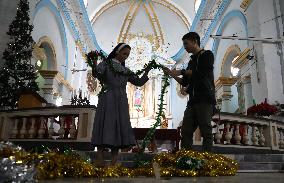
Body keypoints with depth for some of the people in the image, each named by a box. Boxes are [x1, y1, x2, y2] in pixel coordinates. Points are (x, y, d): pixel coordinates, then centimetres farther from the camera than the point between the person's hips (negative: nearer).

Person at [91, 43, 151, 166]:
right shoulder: (105, 64, 6)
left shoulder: (126, 70, 20)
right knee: (105, 127, -9)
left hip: (121, 102, 5)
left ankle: (114, 162, 4)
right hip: (107, 100, -5)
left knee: (120, 128, 0)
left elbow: (139, 82, 20)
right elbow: (97, 73, -14)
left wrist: (146, 72, 9)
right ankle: (100, 162, -5)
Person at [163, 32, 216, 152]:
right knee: (186, 131, -1)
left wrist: (182, 72, -8)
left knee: (206, 131, -8)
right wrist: (171, 73, 15)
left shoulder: (207, 55, 6)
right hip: (193, 101, 7)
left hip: (205, 99, -7)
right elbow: (184, 82, 25)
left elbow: (202, 73, -13)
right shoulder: (192, 61, 25)